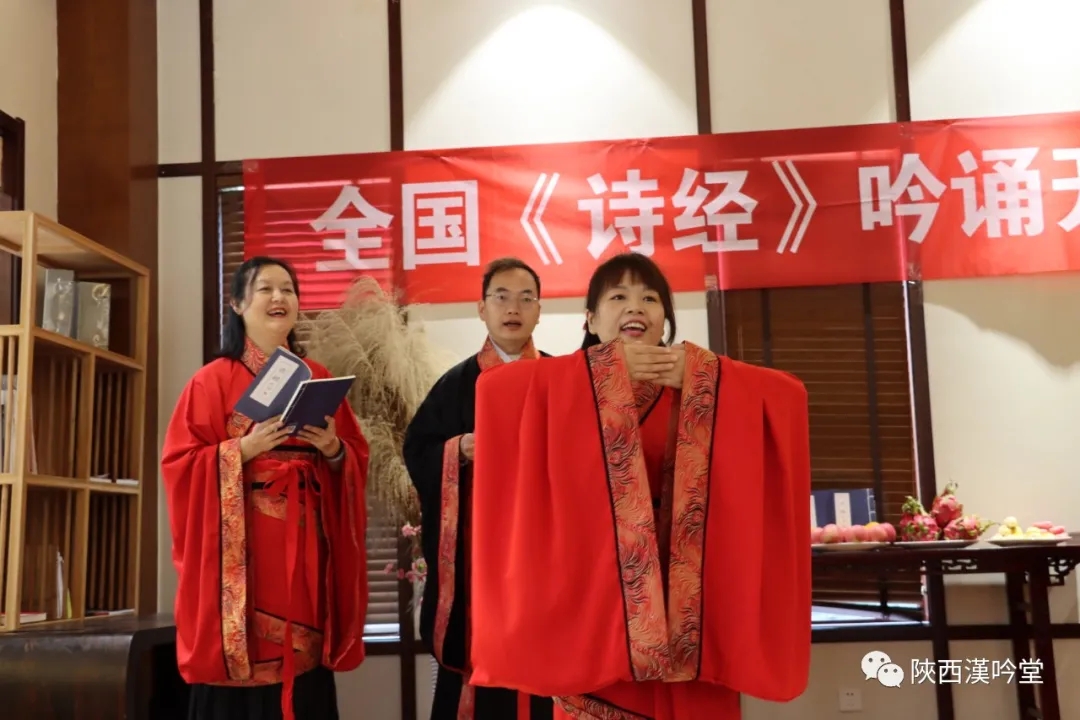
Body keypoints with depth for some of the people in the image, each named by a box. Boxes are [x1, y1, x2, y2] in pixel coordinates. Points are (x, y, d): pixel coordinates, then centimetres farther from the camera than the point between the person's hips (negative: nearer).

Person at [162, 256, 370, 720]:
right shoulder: (213, 380, 2)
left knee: (303, 658, 2)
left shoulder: (319, 378, 13)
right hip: (239, 544, -3)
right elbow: (179, 464, -4)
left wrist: (333, 449, -8)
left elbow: (357, 457, 13)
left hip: (305, 543, 3)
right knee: (241, 662, -5)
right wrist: (245, 447, -16)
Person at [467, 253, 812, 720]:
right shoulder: (564, 385, 1)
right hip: (594, 596, -2)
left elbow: (789, 396, -2)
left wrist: (696, 374, -10)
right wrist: (611, 368, -14)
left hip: (689, 601, 2)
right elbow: (493, 388, -17)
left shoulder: (703, 390, 8)